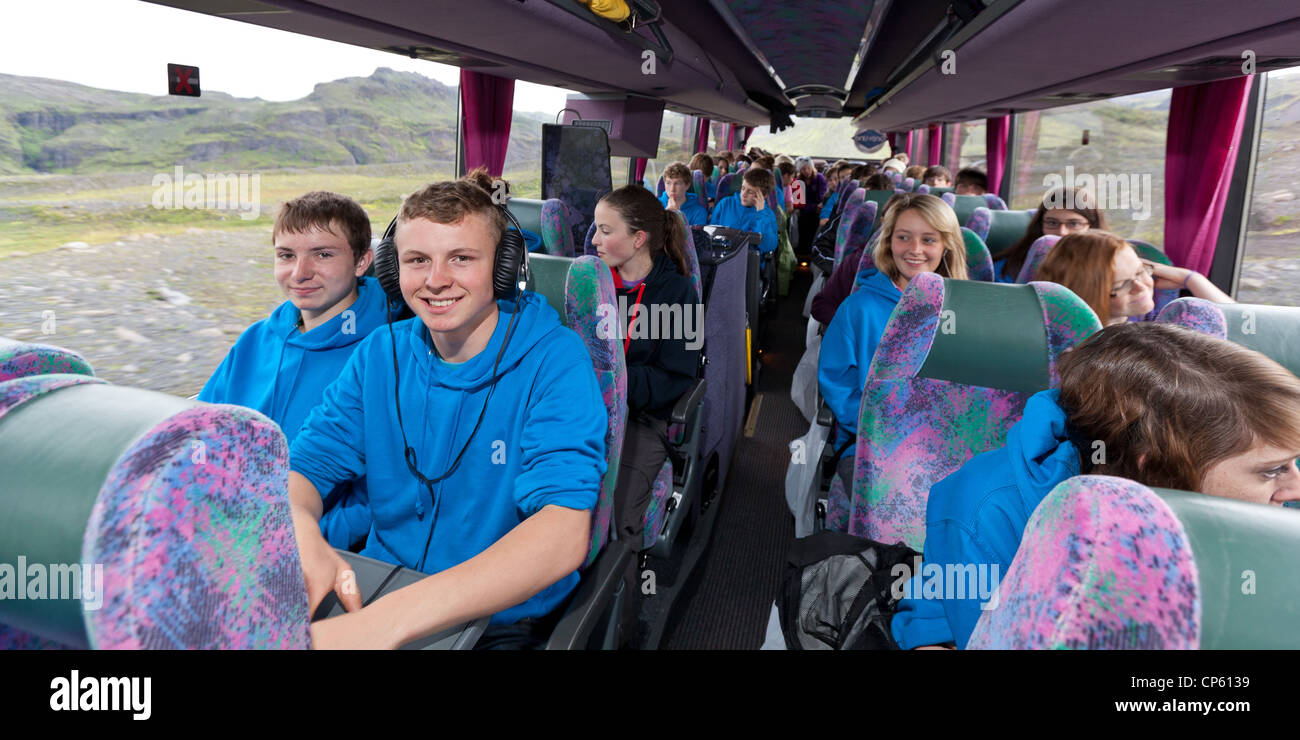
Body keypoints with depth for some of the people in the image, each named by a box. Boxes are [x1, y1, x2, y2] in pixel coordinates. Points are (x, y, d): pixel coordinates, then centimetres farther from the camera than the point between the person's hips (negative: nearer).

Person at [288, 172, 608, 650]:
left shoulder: (554, 360, -15)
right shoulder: (379, 355, 1)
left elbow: (565, 532, -27)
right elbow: (304, 467, 2)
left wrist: (387, 620, -38)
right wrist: (300, 534, -24)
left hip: (506, 619, -2)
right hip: (376, 599, 3)